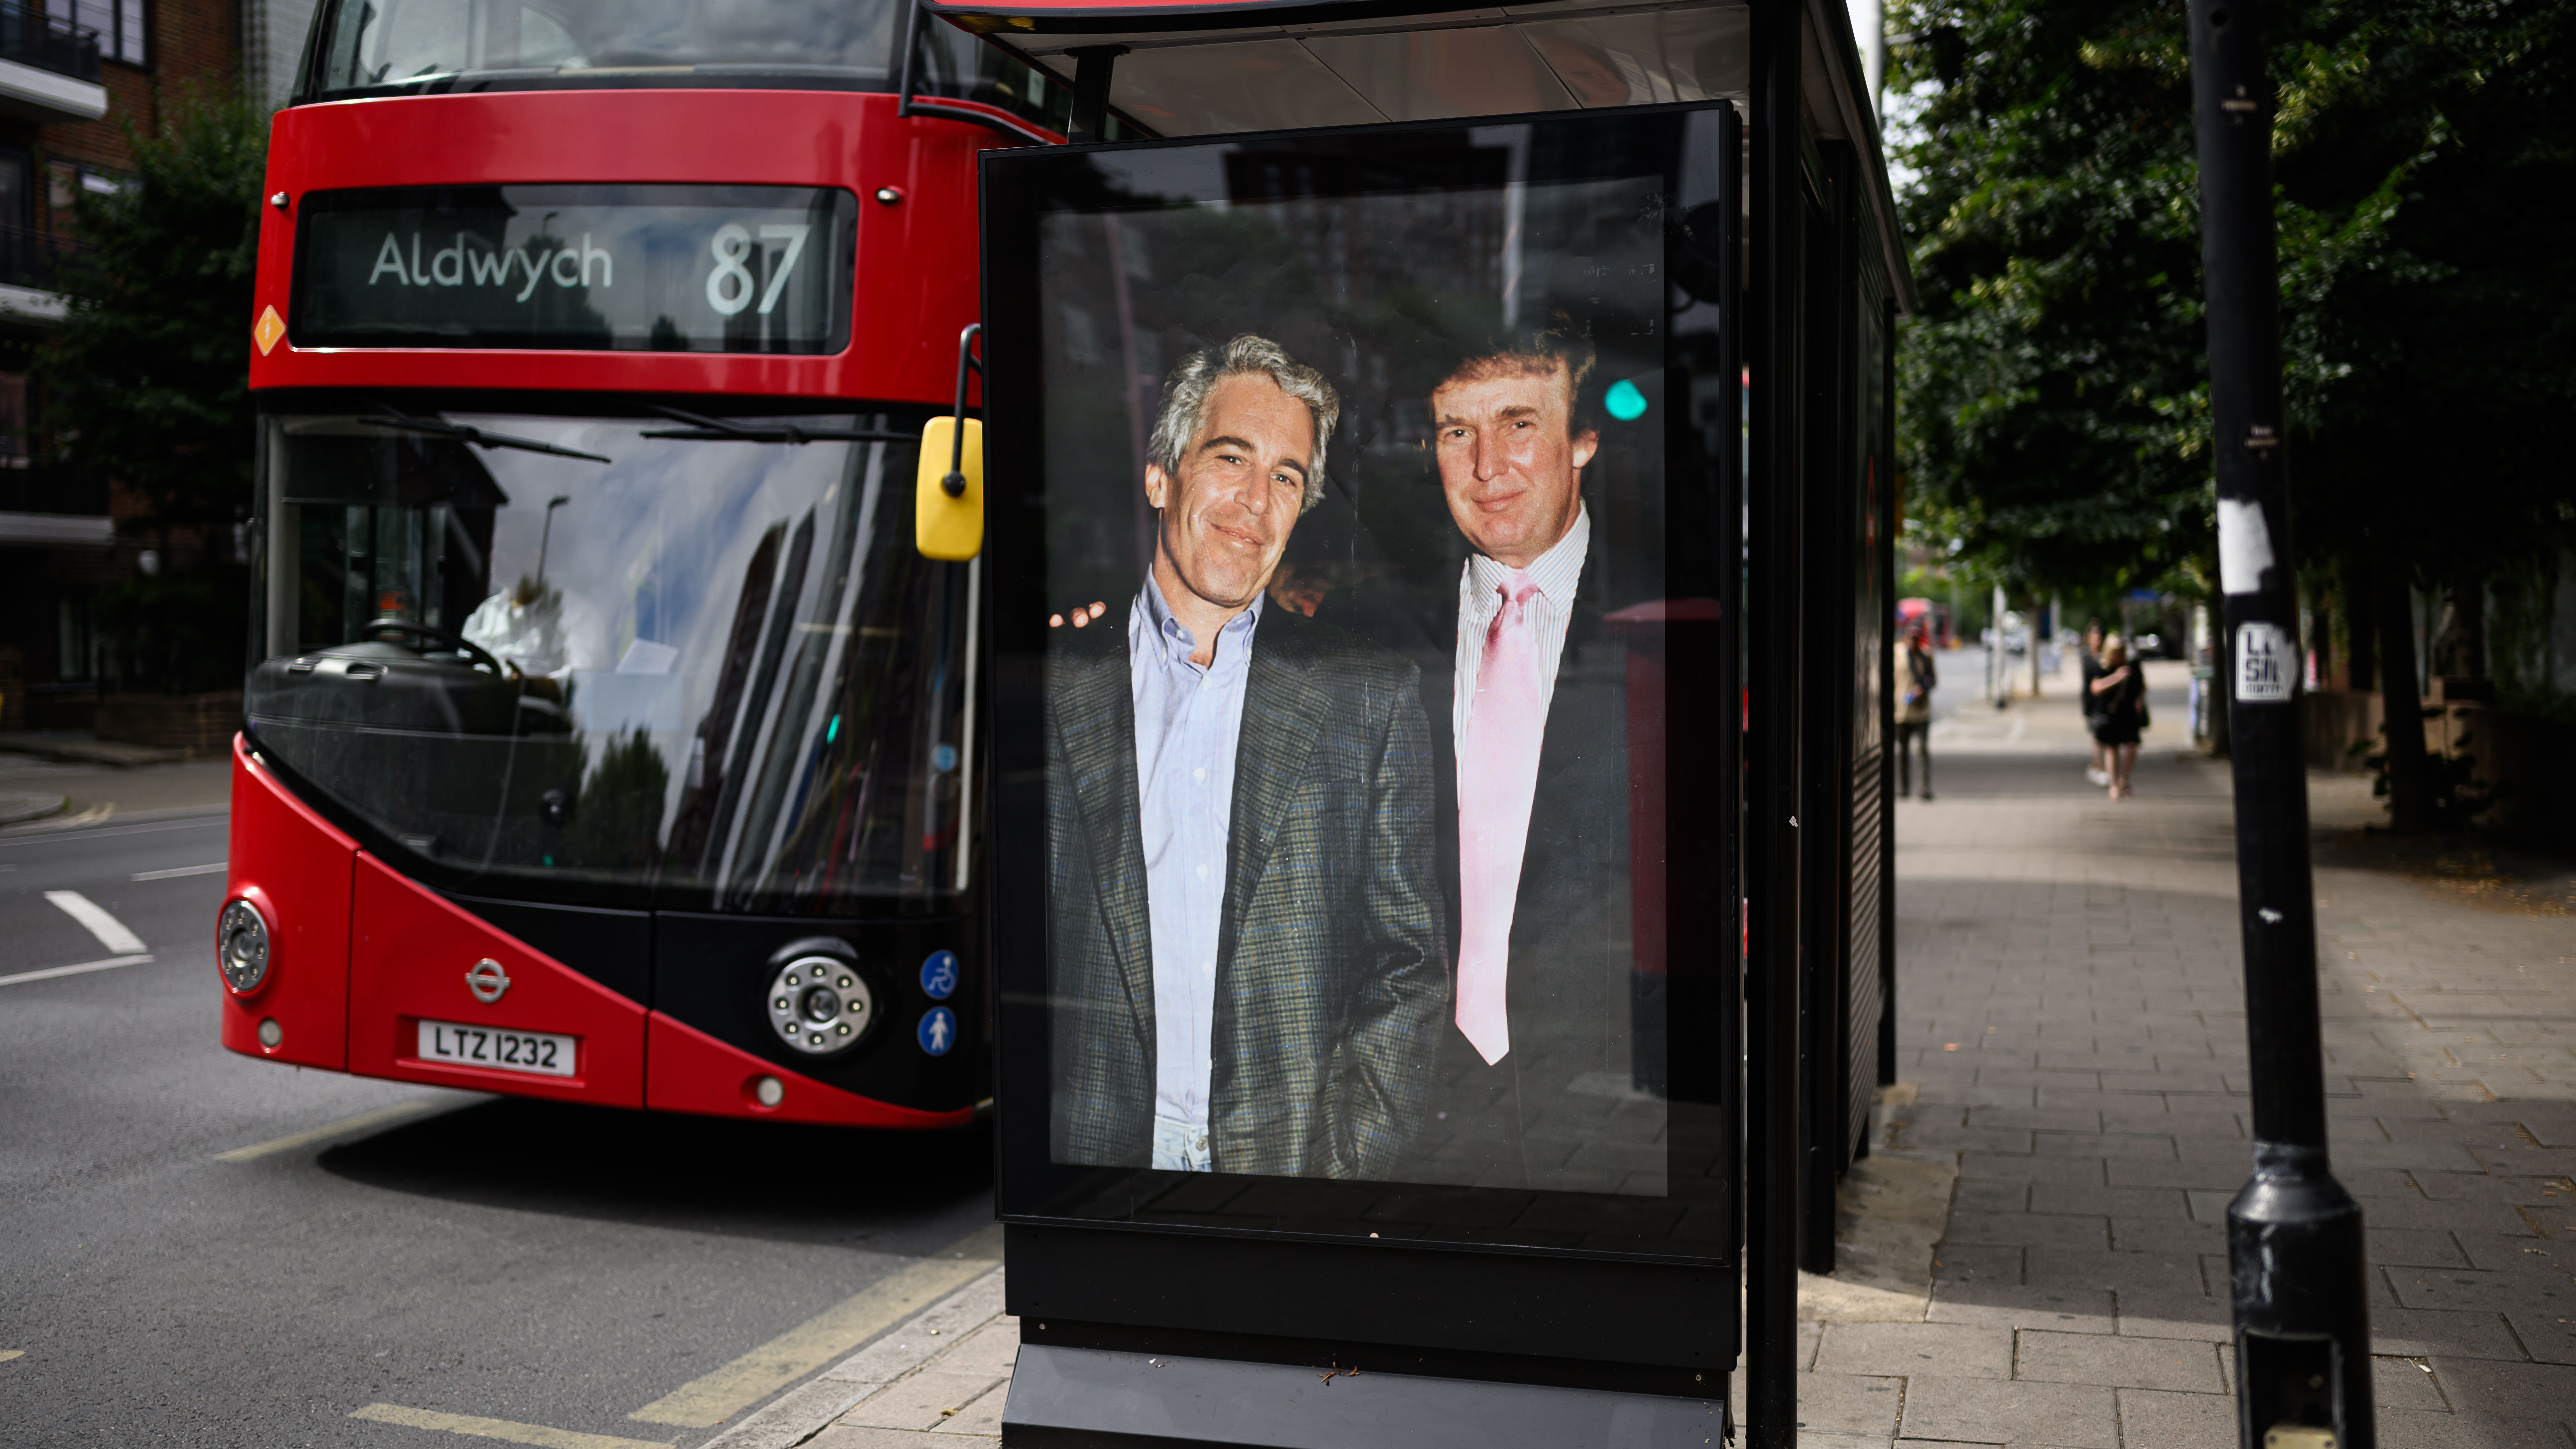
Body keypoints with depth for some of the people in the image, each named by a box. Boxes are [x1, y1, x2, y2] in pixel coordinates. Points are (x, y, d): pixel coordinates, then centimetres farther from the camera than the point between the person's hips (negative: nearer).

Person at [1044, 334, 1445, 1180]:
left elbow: (1409, 967, 5)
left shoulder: (1373, 700, 5)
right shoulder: (1052, 686, 4)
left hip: (1295, 1162, 1)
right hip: (1086, 1159, 0)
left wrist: (1341, 1160, -6)